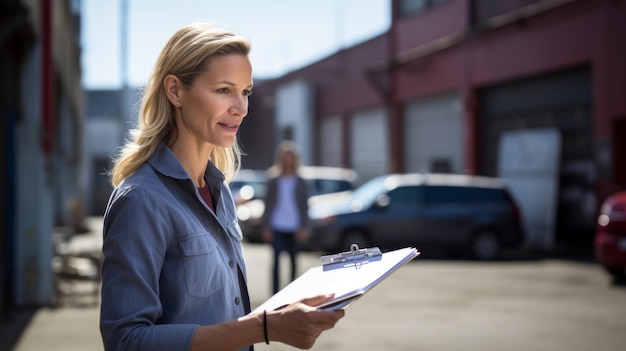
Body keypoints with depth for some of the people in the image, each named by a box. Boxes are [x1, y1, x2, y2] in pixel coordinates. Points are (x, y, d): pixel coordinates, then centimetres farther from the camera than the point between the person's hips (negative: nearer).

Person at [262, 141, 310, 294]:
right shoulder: (274, 182, 7)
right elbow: (268, 205, 6)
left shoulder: (301, 183, 7)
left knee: (293, 259, 6)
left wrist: (303, 227, -3)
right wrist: (266, 227, 0)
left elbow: (305, 206, 5)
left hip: (294, 228, 1)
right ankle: (275, 292, -3)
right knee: (276, 259, -5)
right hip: (277, 228, -1)